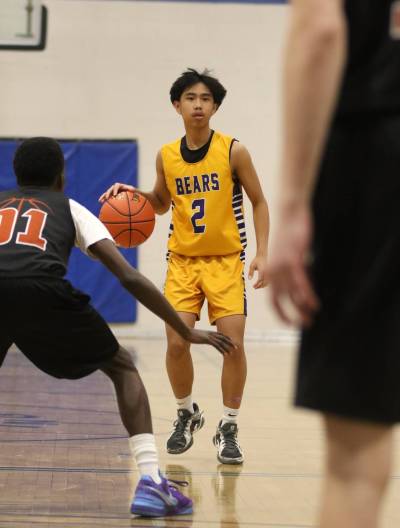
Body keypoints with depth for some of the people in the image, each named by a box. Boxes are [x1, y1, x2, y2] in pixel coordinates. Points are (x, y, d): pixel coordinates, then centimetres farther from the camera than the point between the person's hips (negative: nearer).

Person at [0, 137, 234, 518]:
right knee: (122, 368, 22)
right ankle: (150, 482, 5)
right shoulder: (69, 208, 30)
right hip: (42, 290, -2)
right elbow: (130, 278, 20)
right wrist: (188, 333, 25)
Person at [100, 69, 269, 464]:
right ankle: (187, 415, 19)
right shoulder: (166, 156, 1)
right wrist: (134, 194, -3)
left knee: (233, 343, -12)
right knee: (177, 342, -8)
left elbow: (258, 202, 0)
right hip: (183, 260, 2)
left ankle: (228, 429, 4)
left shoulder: (233, 151, -8)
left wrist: (262, 254, -9)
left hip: (225, 261, -2)